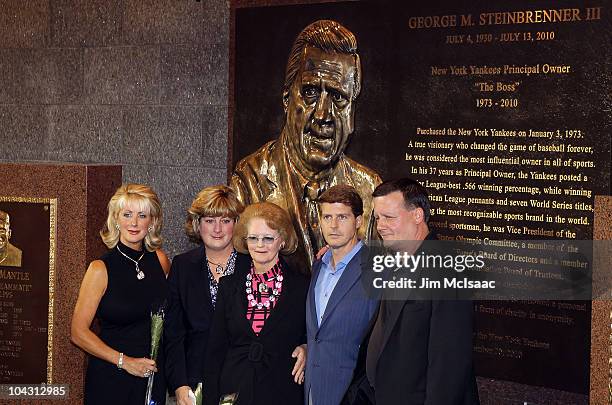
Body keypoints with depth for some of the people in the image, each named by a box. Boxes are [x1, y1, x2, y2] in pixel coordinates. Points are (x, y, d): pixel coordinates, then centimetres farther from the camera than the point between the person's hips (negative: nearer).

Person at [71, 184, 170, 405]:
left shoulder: (160, 261, 2)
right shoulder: (101, 269, -10)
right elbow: (78, 332, -10)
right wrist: (124, 361, -16)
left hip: (154, 377, 4)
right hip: (110, 378, -4)